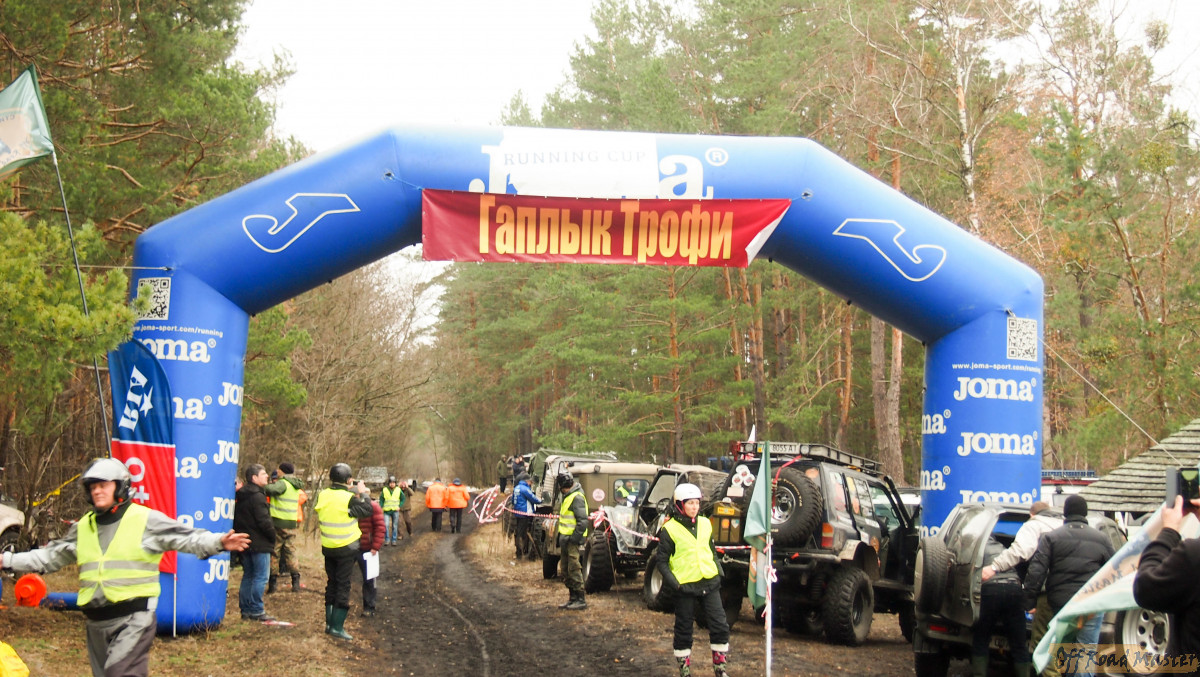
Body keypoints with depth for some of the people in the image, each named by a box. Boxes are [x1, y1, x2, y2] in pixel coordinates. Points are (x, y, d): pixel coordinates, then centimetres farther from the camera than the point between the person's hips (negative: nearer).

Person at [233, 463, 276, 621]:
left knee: (248, 576, 14)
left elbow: (235, 519, 17)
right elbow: (264, 521, -19)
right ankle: (256, 610, -5)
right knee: (260, 577, -5)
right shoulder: (257, 496, -16)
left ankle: (245, 609, 16)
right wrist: (273, 537, -7)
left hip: (244, 542, 9)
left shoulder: (240, 496, 12)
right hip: (259, 543, -9)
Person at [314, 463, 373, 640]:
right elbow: (367, 511, -9)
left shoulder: (323, 495, -4)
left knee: (331, 584, 16)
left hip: (327, 547, 5)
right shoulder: (349, 498, -20)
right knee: (343, 586, 1)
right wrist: (363, 494, 6)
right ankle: (337, 627, -1)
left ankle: (329, 623, 20)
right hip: (346, 548, -5)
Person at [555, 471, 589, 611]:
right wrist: (561, 538, 19)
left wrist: (574, 538, -22)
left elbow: (583, 521, -21)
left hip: (573, 539, -10)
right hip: (566, 539, 10)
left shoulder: (577, 498, -15)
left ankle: (581, 600, -4)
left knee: (574, 569, -9)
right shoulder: (567, 497, 17)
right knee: (566, 570, 13)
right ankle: (572, 598, 21)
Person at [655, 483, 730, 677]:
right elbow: (661, 560, -5)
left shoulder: (705, 524, 9)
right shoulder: (670, 530, -8)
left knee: (720, 625, 2)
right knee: (684, 630, 5)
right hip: (686, 586, -4)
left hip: (709, 583, 5)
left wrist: (719, 570, 10)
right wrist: (672, 582, -14)